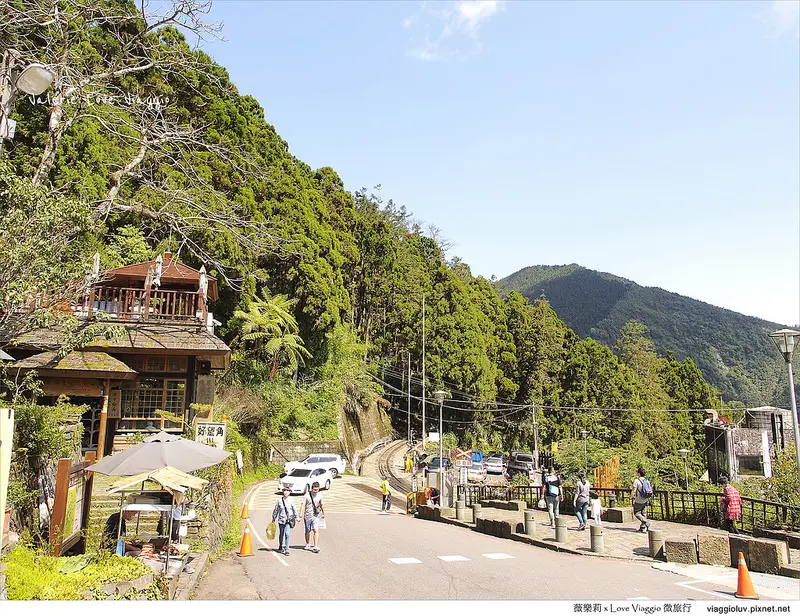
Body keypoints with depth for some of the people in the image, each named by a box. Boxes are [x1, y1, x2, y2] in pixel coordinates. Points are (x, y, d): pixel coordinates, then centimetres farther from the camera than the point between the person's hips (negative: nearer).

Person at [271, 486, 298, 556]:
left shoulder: (290, 501, -4)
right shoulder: (279, 500, -2)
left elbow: (294, 510, 6)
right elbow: (276, 510, 8)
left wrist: (296, 517, 9)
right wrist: (274, 518, 14)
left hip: (288, 520, -2)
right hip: (281, 520, 2)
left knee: (287, 534, -13)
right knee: (281, 534, 14)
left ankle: (286, 550, -7)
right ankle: (281, 547, 39)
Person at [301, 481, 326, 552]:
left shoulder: (320, 496, 0)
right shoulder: (307, 496, -10)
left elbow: (321, 505, 15)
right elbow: (303, 505, -10)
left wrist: (323, 514, 26)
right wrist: (302, 515, -19)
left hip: (316, 516, 1)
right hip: (308, 516, -1)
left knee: (316, 530, -13)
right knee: (308, 531, 12)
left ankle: (315, 546, -13)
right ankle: (307, 545, 32)